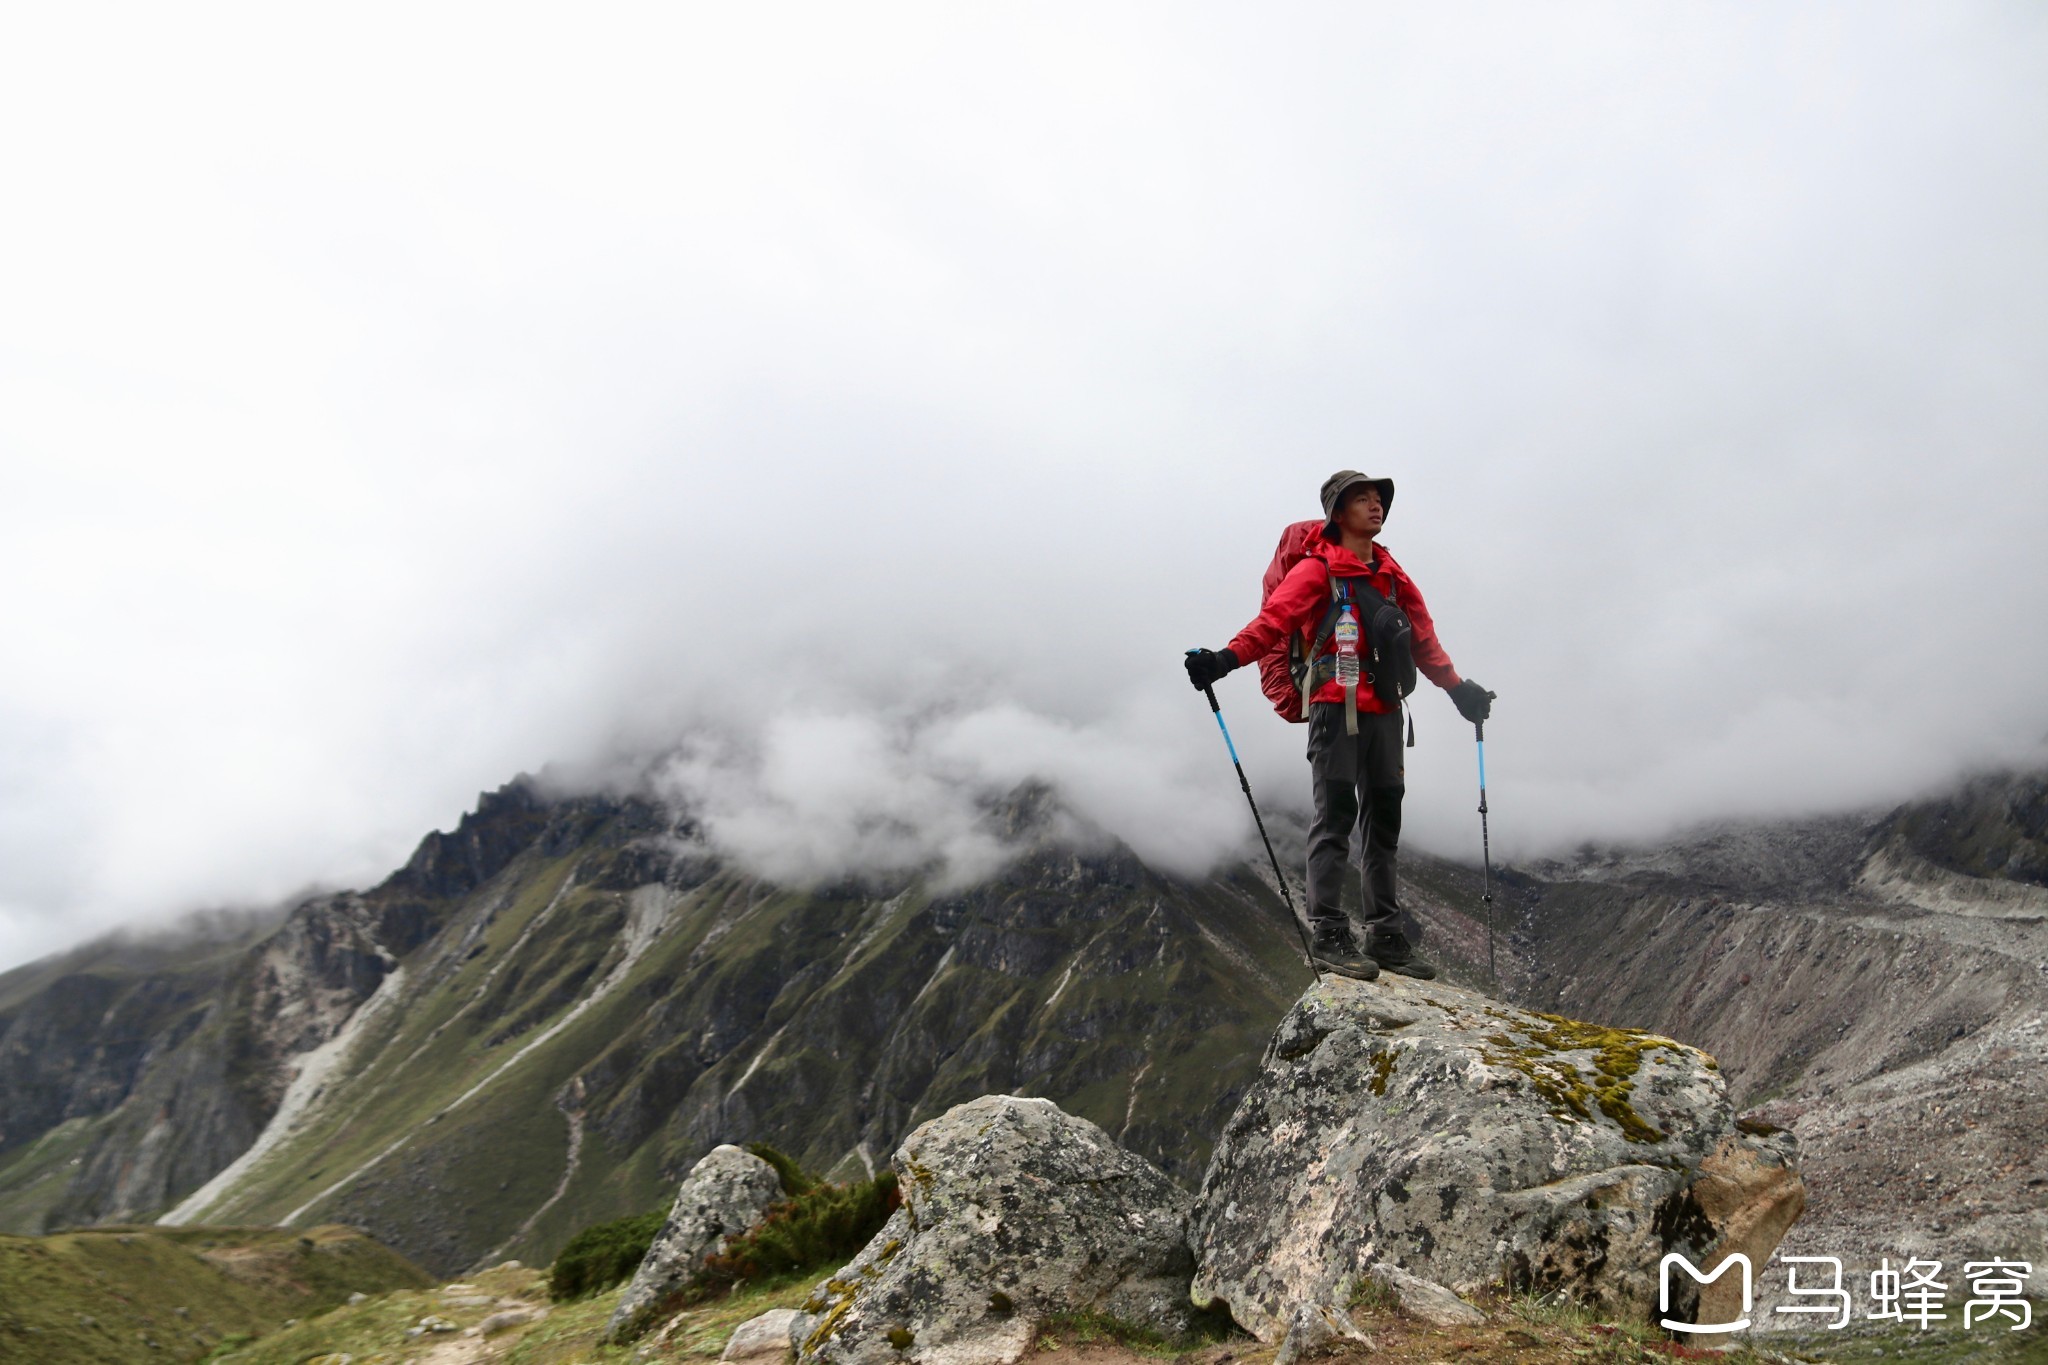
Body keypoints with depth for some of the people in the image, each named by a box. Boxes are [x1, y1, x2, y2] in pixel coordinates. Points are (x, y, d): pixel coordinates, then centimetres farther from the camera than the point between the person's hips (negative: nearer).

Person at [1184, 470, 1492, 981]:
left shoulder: (1393, 575, 20)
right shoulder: (1318, 570, -1)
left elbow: (1423, 640, 29)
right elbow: (1275, 618, -16)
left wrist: (1457, 686, 31)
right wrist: (1227, 658, -31)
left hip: (1384, 710, 7)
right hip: (1336, 705, -7)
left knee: (1384, 818, 9)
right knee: (1335, 816, -10)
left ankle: (1385, 935, 16)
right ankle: (1328, 934, -9)